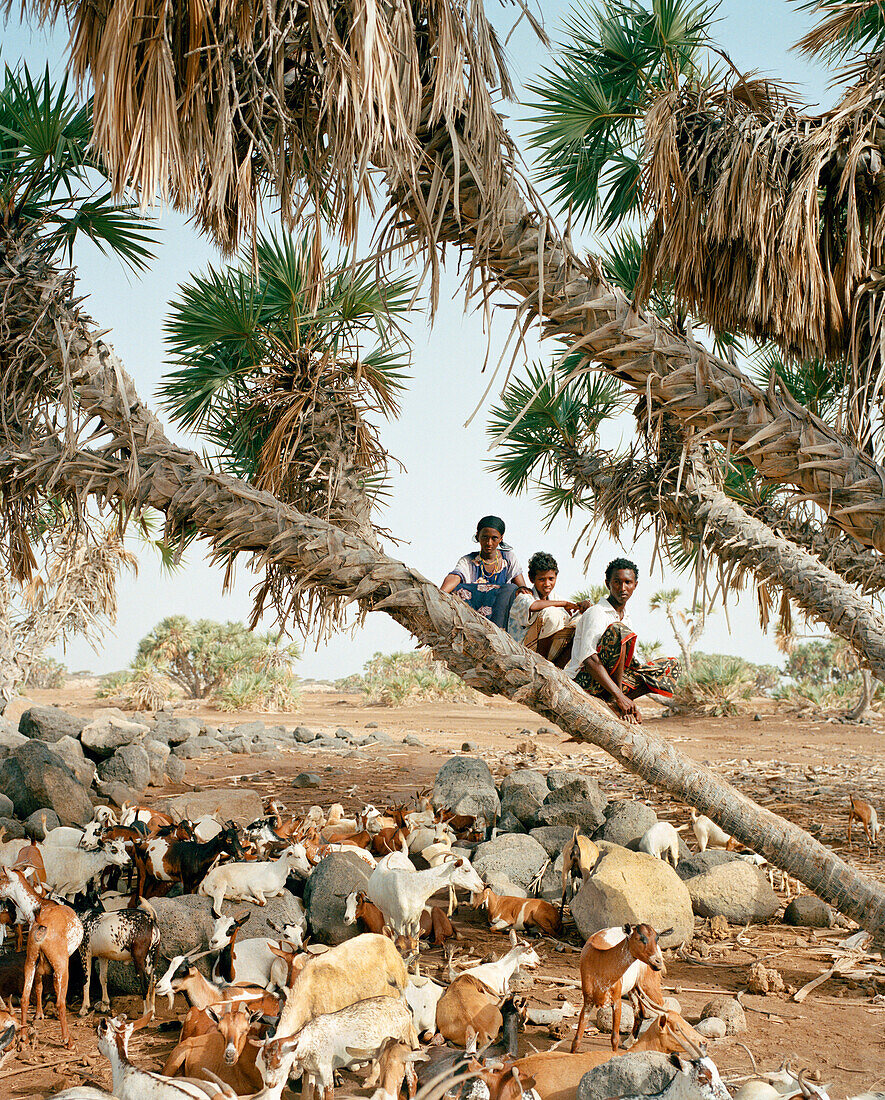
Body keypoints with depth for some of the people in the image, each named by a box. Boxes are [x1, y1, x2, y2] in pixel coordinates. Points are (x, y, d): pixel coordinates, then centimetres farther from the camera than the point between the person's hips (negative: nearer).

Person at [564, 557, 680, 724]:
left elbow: (631, 663, 17)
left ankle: (612, 702, -8)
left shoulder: (627, 620, 16)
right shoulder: (596, 613, -12)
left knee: (670, 665, 5)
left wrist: (630, 703, 2)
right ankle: (615, 700, -22)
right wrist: (619, 696, -30)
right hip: (582, 681, -9)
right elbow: (589, 659, -24)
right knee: (618, 630, -28)